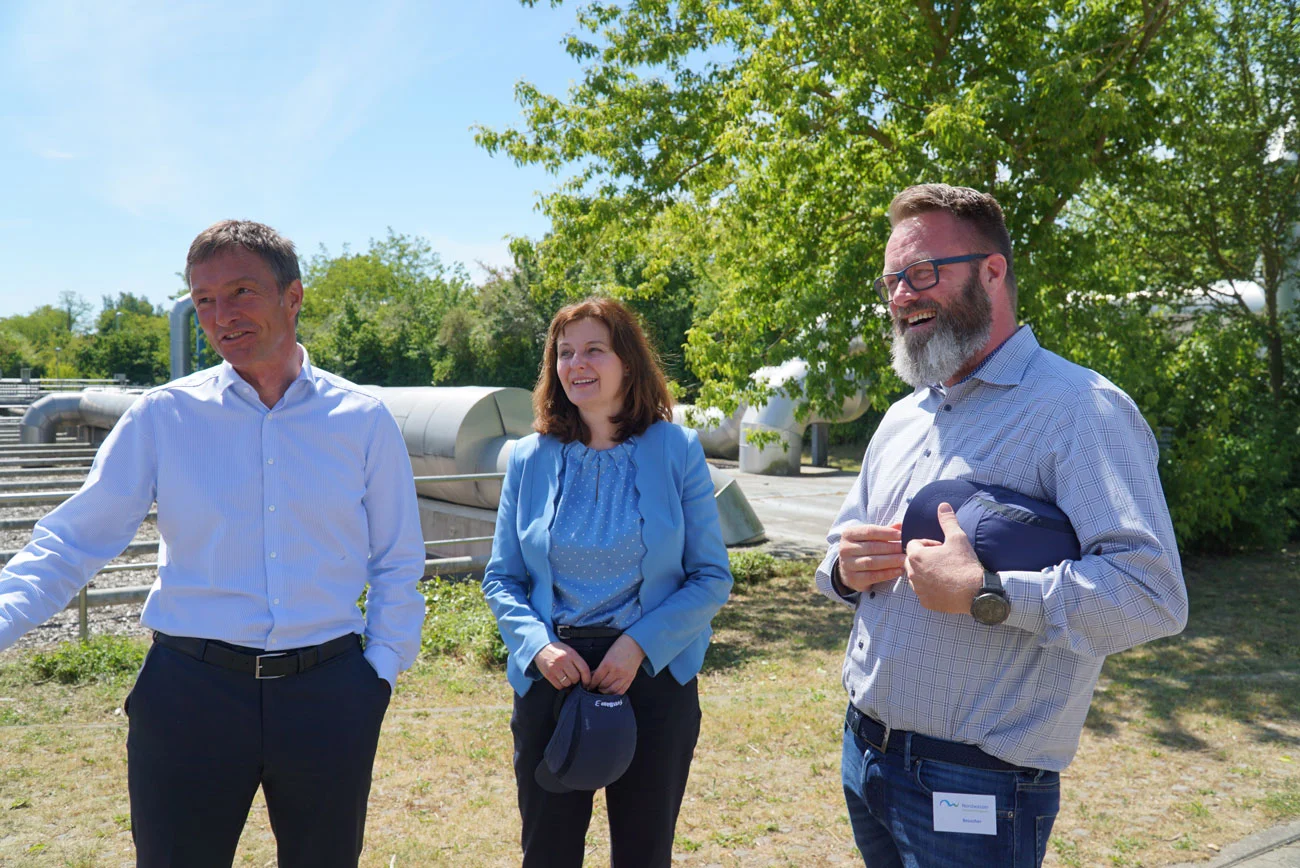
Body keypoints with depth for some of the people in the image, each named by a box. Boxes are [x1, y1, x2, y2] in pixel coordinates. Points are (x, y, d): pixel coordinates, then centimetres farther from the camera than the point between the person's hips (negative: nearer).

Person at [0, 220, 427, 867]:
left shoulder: (363, 420, 1)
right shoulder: (162, 415, 0)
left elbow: (397, 566, 6)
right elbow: (74, 540, -1)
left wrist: (380, 672, 1)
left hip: (327, 697, 1)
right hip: (190, 690, 0)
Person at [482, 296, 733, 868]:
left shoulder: (676, 450, -6)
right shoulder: (529, 459, 0)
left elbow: (712, 578, -5)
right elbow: (501, 579, 5)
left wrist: (640, 643, -17)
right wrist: (538, 644, -13)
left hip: (653, 676, -1)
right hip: (552, 675, 2)